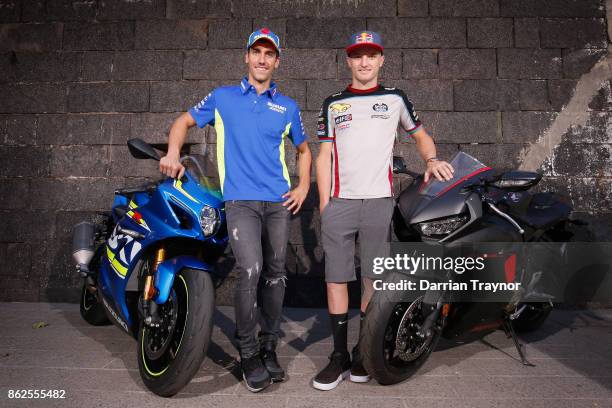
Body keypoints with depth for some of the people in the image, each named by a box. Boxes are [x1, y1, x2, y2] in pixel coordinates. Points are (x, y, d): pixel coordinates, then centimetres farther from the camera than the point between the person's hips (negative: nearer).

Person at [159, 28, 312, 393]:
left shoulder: (288, 107, 14)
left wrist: (304, 187, 8)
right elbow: (185, 121, 17)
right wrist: (173, 152, -3)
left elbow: (304, 149, 23)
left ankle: (269, 348, 24)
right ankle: (248, 353, 0)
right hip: (240, 199, -3)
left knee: (275, 274, 7)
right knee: (250, 270, -19)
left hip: (279, 201, 3)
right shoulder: (222, 97, 11)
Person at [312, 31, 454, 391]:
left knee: (373, 279, 3)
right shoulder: (333, 104, 16)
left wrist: (432, 160, 0)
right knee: (336, 279, -1)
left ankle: (364, 352, 17)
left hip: (380, 200, 0)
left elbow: (420, 134, 23)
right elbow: (325, 155, 11)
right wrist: (324, 204, 3)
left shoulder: (395, 99, 14)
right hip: (339, 202, 1)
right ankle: (340, 355, 9)